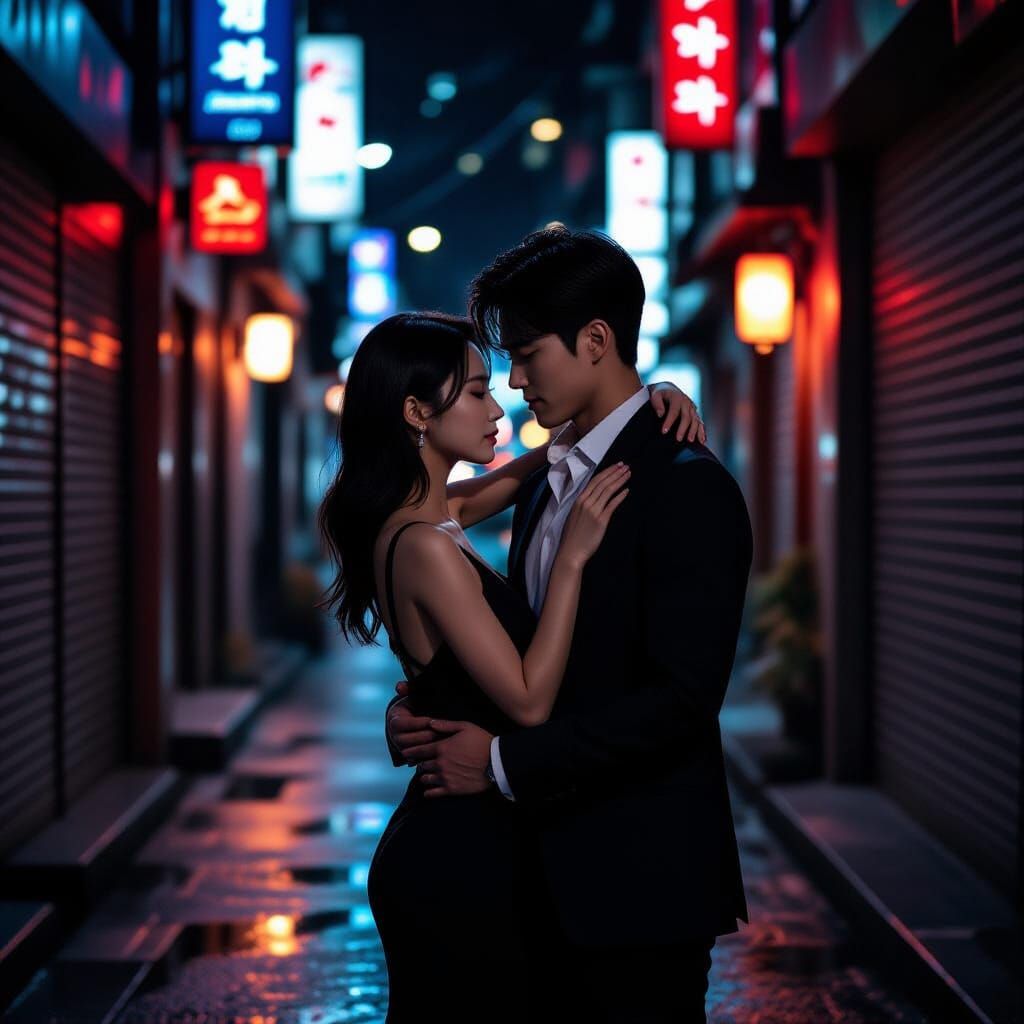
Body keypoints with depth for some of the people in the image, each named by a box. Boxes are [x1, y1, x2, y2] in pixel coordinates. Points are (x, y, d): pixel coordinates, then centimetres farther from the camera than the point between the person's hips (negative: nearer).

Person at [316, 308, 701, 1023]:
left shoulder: (425, 516, 6)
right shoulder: (427, 546, -21)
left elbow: (527, 470, 19)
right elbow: (530, 701, -21)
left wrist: (642, 397, 3)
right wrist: (573, 556, -20)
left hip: (452, 845, 9)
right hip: (459, 860, -9)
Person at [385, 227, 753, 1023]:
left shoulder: (686, 486, -15)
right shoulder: (546, 484, 13)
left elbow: (682, 697, -22)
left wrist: (505, 761, -18)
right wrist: (422, 708, 0)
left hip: (640, 879, -8)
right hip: (556, 872, 8)